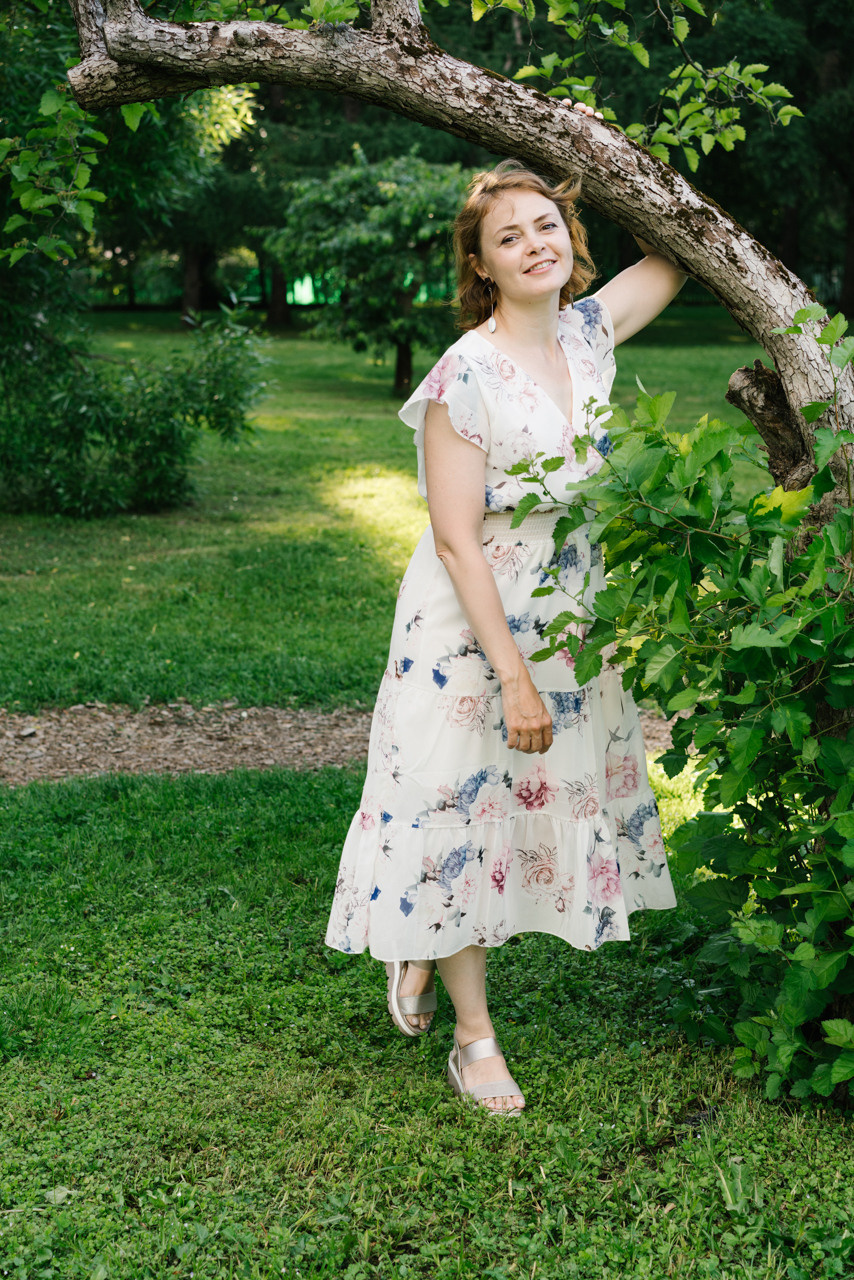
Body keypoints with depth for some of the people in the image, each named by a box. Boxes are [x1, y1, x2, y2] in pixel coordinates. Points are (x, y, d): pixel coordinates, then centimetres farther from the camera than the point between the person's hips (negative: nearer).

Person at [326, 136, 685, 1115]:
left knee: (554, 800, 16)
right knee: (458, 813, 4)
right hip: (468, 635, -7)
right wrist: (512, 676, -22)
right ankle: (474, 1038, 23)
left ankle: (428, 952, 40)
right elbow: (456, 540, -20)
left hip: (566, 628, 7)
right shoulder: (466, 375, -19)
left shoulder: (588, 333, -1)